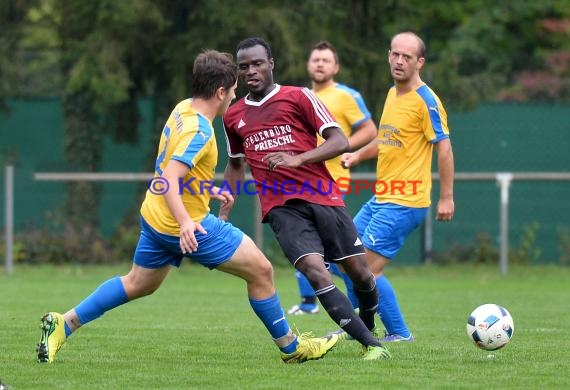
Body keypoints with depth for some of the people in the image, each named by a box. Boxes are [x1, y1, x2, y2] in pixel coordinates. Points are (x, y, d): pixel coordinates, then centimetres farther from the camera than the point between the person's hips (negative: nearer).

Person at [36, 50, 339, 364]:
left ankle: (62, 325, 16)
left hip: (155, 217, 9)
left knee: (137, 285, 21)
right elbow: (169, 179, -33)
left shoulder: (183, 109, 4)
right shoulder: (199, 132, -24)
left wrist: (209, 191, 23)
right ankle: (290, 347, 9)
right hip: (187, 225, -9)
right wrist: (185, 222, -44)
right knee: (260, 271, -1)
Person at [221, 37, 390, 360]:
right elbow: (236, 165, 30)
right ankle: (373, 346, -21)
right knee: (316, 272, -21)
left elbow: (340, 142, -5)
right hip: (282, 208, 1)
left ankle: (368, 327, 32)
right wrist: (224, 214, 22)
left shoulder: (298, 97, 2)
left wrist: (297, 159, -19)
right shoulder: (234, 117, 14)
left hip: (323, 197, -1)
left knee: (359, 272, -1)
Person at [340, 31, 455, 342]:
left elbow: (444, 147, -16)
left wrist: (446, 198, -20)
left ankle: (399, 334, -2)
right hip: (381, 198, 10)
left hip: (405, 203, -10)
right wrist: (358, 155, 11)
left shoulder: (426, 101, -14)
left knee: (367, 270, -12)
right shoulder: (392, 94, 13)